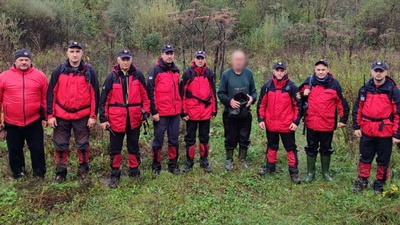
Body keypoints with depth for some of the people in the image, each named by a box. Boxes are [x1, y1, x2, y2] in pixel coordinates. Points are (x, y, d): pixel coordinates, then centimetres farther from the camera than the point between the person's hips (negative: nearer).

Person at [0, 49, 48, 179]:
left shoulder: (39, 76, 0)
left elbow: (45, 98, 3)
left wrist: (45, 117, 3)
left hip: (34, 121, 0)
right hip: (12, 123, 1)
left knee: (37, 149, 9)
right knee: (14, 150, 13)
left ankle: (39, 175, 24)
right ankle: (17, 174, 30)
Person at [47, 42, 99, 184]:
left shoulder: (89, 71, -2)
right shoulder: (59, 71, 1)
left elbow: (95, 94, -1)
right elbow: (51, 94, 3)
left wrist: (93, 116, -5)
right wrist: (50, 115, -1)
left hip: (83, 116, -1)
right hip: (61, 116, 2)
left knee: (83, 145, 8)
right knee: (61, 145, 9)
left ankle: (83, 172, 23)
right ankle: (60, 172, 24)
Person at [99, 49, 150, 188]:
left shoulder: (138, 75, 1)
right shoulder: (112, 77, -2)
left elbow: (144, 94, 7)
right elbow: (104, 99, -1)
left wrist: (146, 110, 0)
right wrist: (103, 119, -4)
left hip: (134, 118, 1)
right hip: (116, 119, -1)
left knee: (133, 146, 13)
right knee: (115, 148, 7)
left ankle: (134, 171, 28)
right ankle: (115, 174, 21)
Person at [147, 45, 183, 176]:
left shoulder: (176, 70, 13)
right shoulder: (156, 70, -6)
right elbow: (150, 91, -9)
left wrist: (181, 108, 17)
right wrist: (154, 111, -13)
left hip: (175, 112, 5)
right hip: (161, 112, -5)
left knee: (174, 139, 11)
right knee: (158, 140, 4)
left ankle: (173, 164, 24)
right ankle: (156, 166, 17)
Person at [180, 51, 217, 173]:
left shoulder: (209, 73, 7)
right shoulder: (188, 73, -3)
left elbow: (213, 93, 12)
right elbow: (182, 93, -4)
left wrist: (214, 110, 9)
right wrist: (183, 112, -7)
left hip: (206, 112, 3)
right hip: (191, 111, -3)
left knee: (205, 137, 12)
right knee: (190, 138, 7)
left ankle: (204, 161, 24)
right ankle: (189, 162, 19)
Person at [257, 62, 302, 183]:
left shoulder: (292, 86, -6)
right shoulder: (267, 86, 1)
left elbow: (298, 105, -2)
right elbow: (261, 104, 6)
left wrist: (296, 121, -7)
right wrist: (261, 119, 2)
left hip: (287, 125, -3)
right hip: (271, 124, 3)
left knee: (291, 148, 6)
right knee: (272, 146, 18)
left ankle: (294, 172, 14)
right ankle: (270, 167, 32)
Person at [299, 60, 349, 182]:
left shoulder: (334, 83, -6)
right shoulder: (309, 81, -2)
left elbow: (342, 102, -1)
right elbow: (299, 94, 12)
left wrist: (343, 119, 0)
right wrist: (304, 94, -11)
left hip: (328, 123, -1)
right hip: (311, 122, 1)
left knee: (326, 149, 14)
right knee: (311, 148, 12)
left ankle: (326, 172, 30)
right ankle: (310, 172, 25)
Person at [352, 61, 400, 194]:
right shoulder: (365, 89, 4)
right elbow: (357, 109, 9)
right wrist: (356, 127, 4)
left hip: (385, 132, -2)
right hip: (367, 131, 3)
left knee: (383, 160, 10)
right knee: (365, 158, 13)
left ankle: (380, 184, 25)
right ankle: (362, 181, 27)